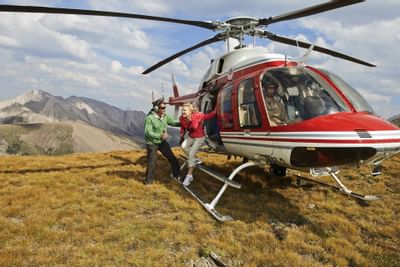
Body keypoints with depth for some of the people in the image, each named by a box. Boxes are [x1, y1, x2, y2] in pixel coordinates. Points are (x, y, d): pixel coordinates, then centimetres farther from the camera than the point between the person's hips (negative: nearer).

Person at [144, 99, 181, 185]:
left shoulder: (165, 116, -4)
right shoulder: (149, 118, -23)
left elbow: (173, 123, 9)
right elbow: (148, 132, -27)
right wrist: (160, 135, -37)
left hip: (162, 142, 6)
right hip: (152, 143, -6)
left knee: (172, 158, 8)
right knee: (151, 162, 0)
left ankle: (177, 175, 26)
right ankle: (148, 181, 18)